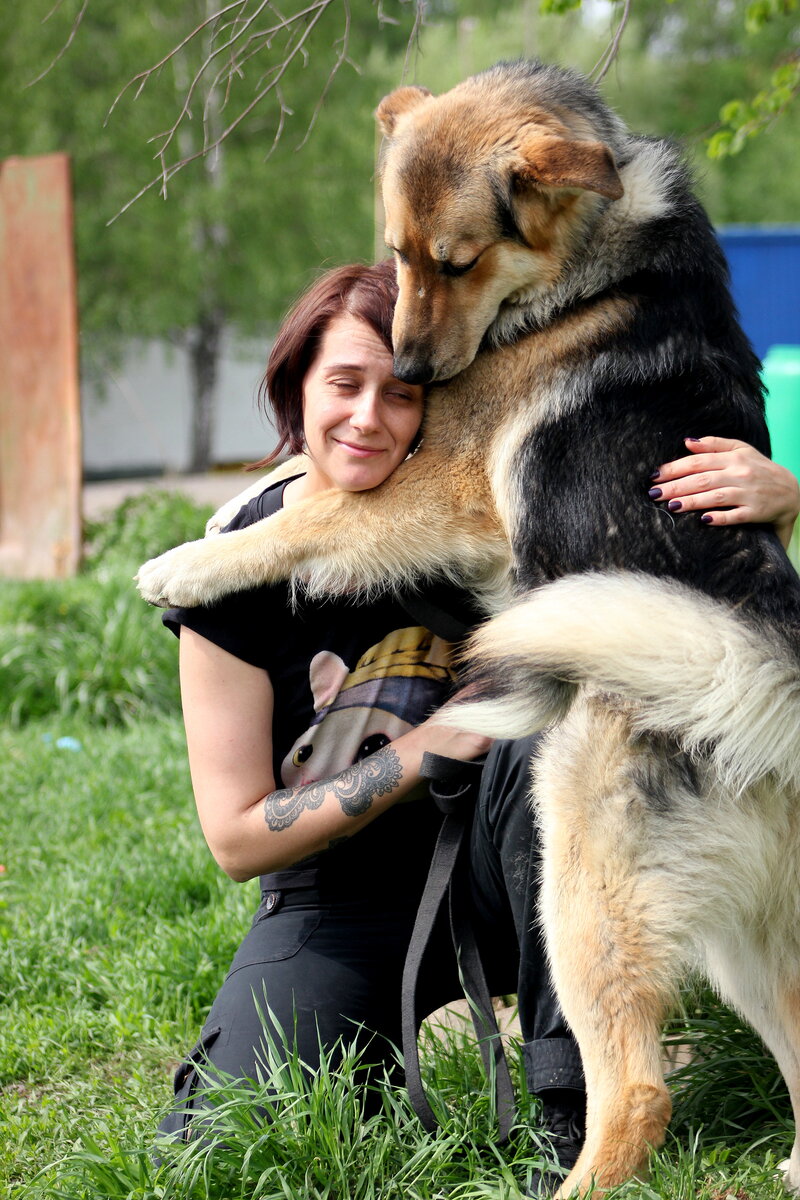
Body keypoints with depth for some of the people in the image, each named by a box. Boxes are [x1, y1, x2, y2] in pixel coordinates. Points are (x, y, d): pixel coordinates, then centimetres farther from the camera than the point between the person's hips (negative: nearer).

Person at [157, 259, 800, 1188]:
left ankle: (578, 1107, -24)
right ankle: (376, 1059, 11)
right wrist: (428, 750, -19)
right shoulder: (241, 567, -12)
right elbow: (237, 836, -10)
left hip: (495, 870, 1)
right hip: (338, 908, -1)